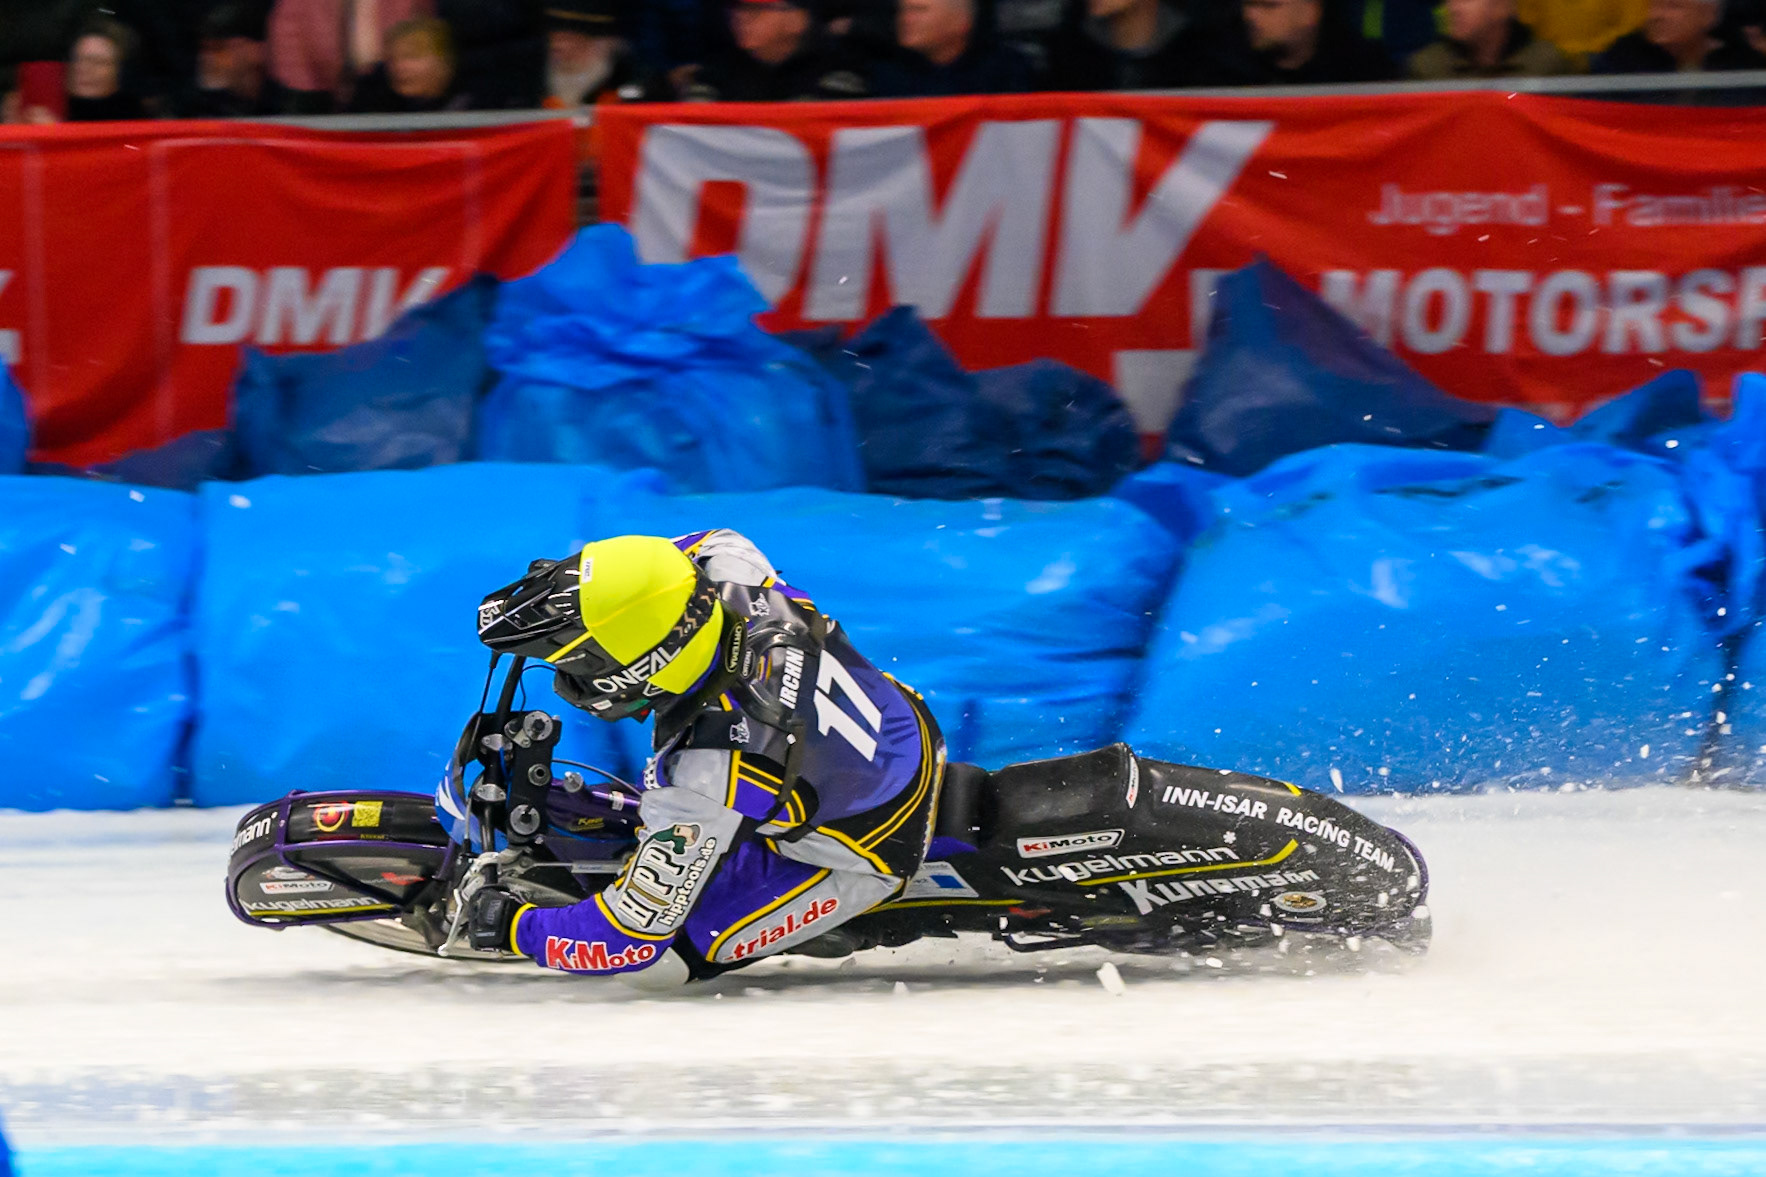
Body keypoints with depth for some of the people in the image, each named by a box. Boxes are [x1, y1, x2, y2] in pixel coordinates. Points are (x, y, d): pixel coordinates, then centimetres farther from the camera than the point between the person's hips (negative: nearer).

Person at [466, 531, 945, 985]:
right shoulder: (735, 580, -24)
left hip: (869, 853, -7)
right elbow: (716, 542, 7)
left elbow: (631, 938, -29)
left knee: (652, 960, -7)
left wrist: (512, 927, -12)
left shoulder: (702, 783, -41)